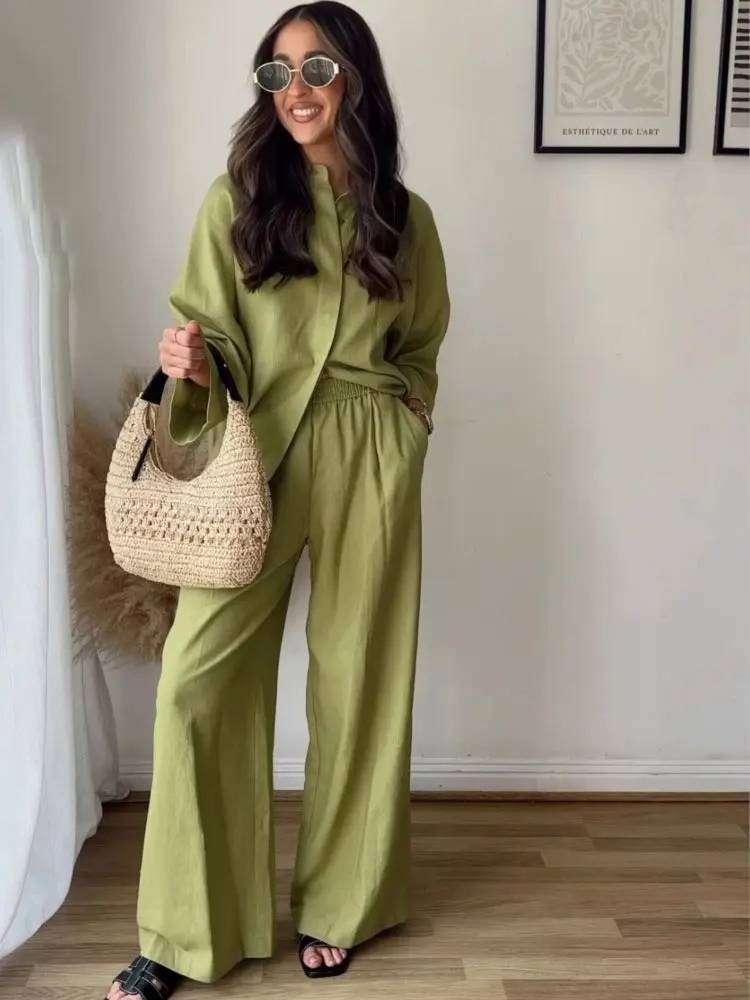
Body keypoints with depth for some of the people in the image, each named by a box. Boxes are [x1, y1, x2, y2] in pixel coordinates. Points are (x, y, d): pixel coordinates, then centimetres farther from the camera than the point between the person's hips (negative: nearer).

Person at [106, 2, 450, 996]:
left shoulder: (403, 215, 7)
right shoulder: (237, 198, 1)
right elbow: (211, 332, 1)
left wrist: (395, 431, 3)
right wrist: (195, 364, -21)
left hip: (371, 466, 1)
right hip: (256, 453, 0)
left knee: (357, 680, 6)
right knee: (198, 677, -7)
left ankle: (336, 904, 26)